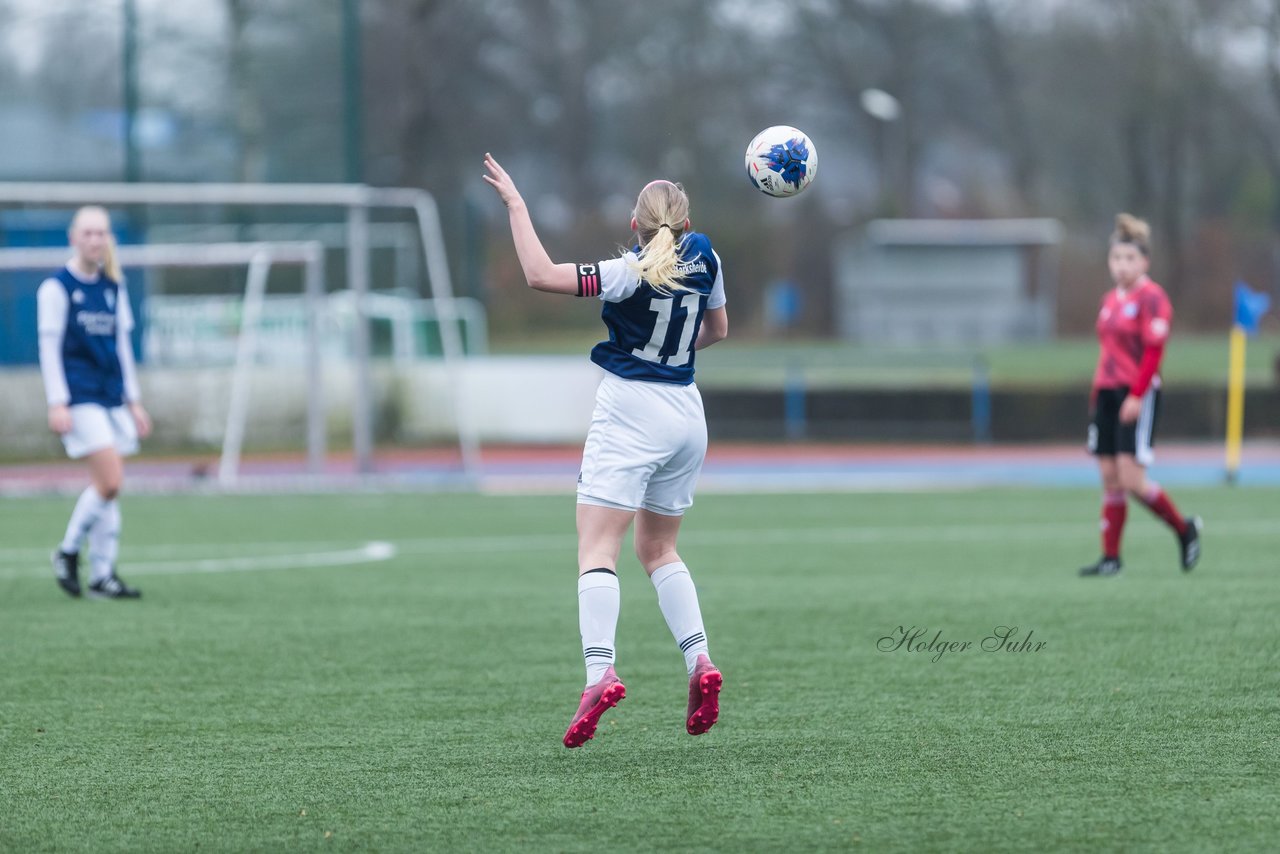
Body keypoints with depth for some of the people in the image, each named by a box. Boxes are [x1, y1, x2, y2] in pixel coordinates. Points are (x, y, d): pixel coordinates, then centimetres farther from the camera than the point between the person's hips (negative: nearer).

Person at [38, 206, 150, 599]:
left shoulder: (113, 287, 13)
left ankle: (103, 574, 7)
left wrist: (133, 401, 17)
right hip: (79, 399, -6)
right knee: (109, 481, -16)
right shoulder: (56, 287, -4)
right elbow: (49, 346, -6)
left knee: (109, 486, 3)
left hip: (112, 397, 6)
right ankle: (68, 552, 2)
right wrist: (57, 404, -13)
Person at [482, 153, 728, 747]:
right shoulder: (703, 258, 3)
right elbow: (717, 328, 20)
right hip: (686, 414, 7)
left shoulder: (631, 274, -15)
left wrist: (515, 203, -15)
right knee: (658, 548, 20)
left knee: (597, 548, -11)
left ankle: (601, 674, -27)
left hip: (630, 413, -7)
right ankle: (699, 661, 5)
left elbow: (541, 274, -22)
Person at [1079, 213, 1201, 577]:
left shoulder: (1151, 298, -8)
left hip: (1138, 396, -7)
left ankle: (1185, 529, 10)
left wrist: (1136, 396, -20)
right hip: (1107, 393, 7)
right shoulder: (1109, 300, 15)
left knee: (1132, 480, -12)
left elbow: (1153, 351, -15)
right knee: (1110, 479, 4)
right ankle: (1110, 557, 7)